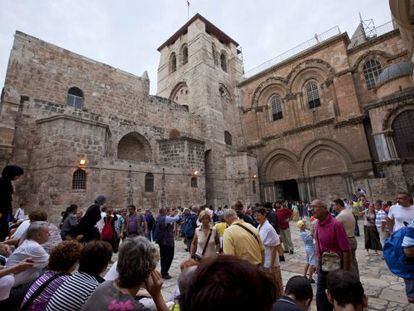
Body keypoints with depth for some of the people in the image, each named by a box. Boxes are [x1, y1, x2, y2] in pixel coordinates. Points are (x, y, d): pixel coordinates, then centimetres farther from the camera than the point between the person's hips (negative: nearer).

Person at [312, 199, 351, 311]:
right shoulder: (317, 224, 0)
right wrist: (318, 264, 15)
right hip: (322, 266, 6)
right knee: (320, 294, 15)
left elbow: (346, 250, -19)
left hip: (334, 266, -6)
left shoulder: (335, 224, -22)